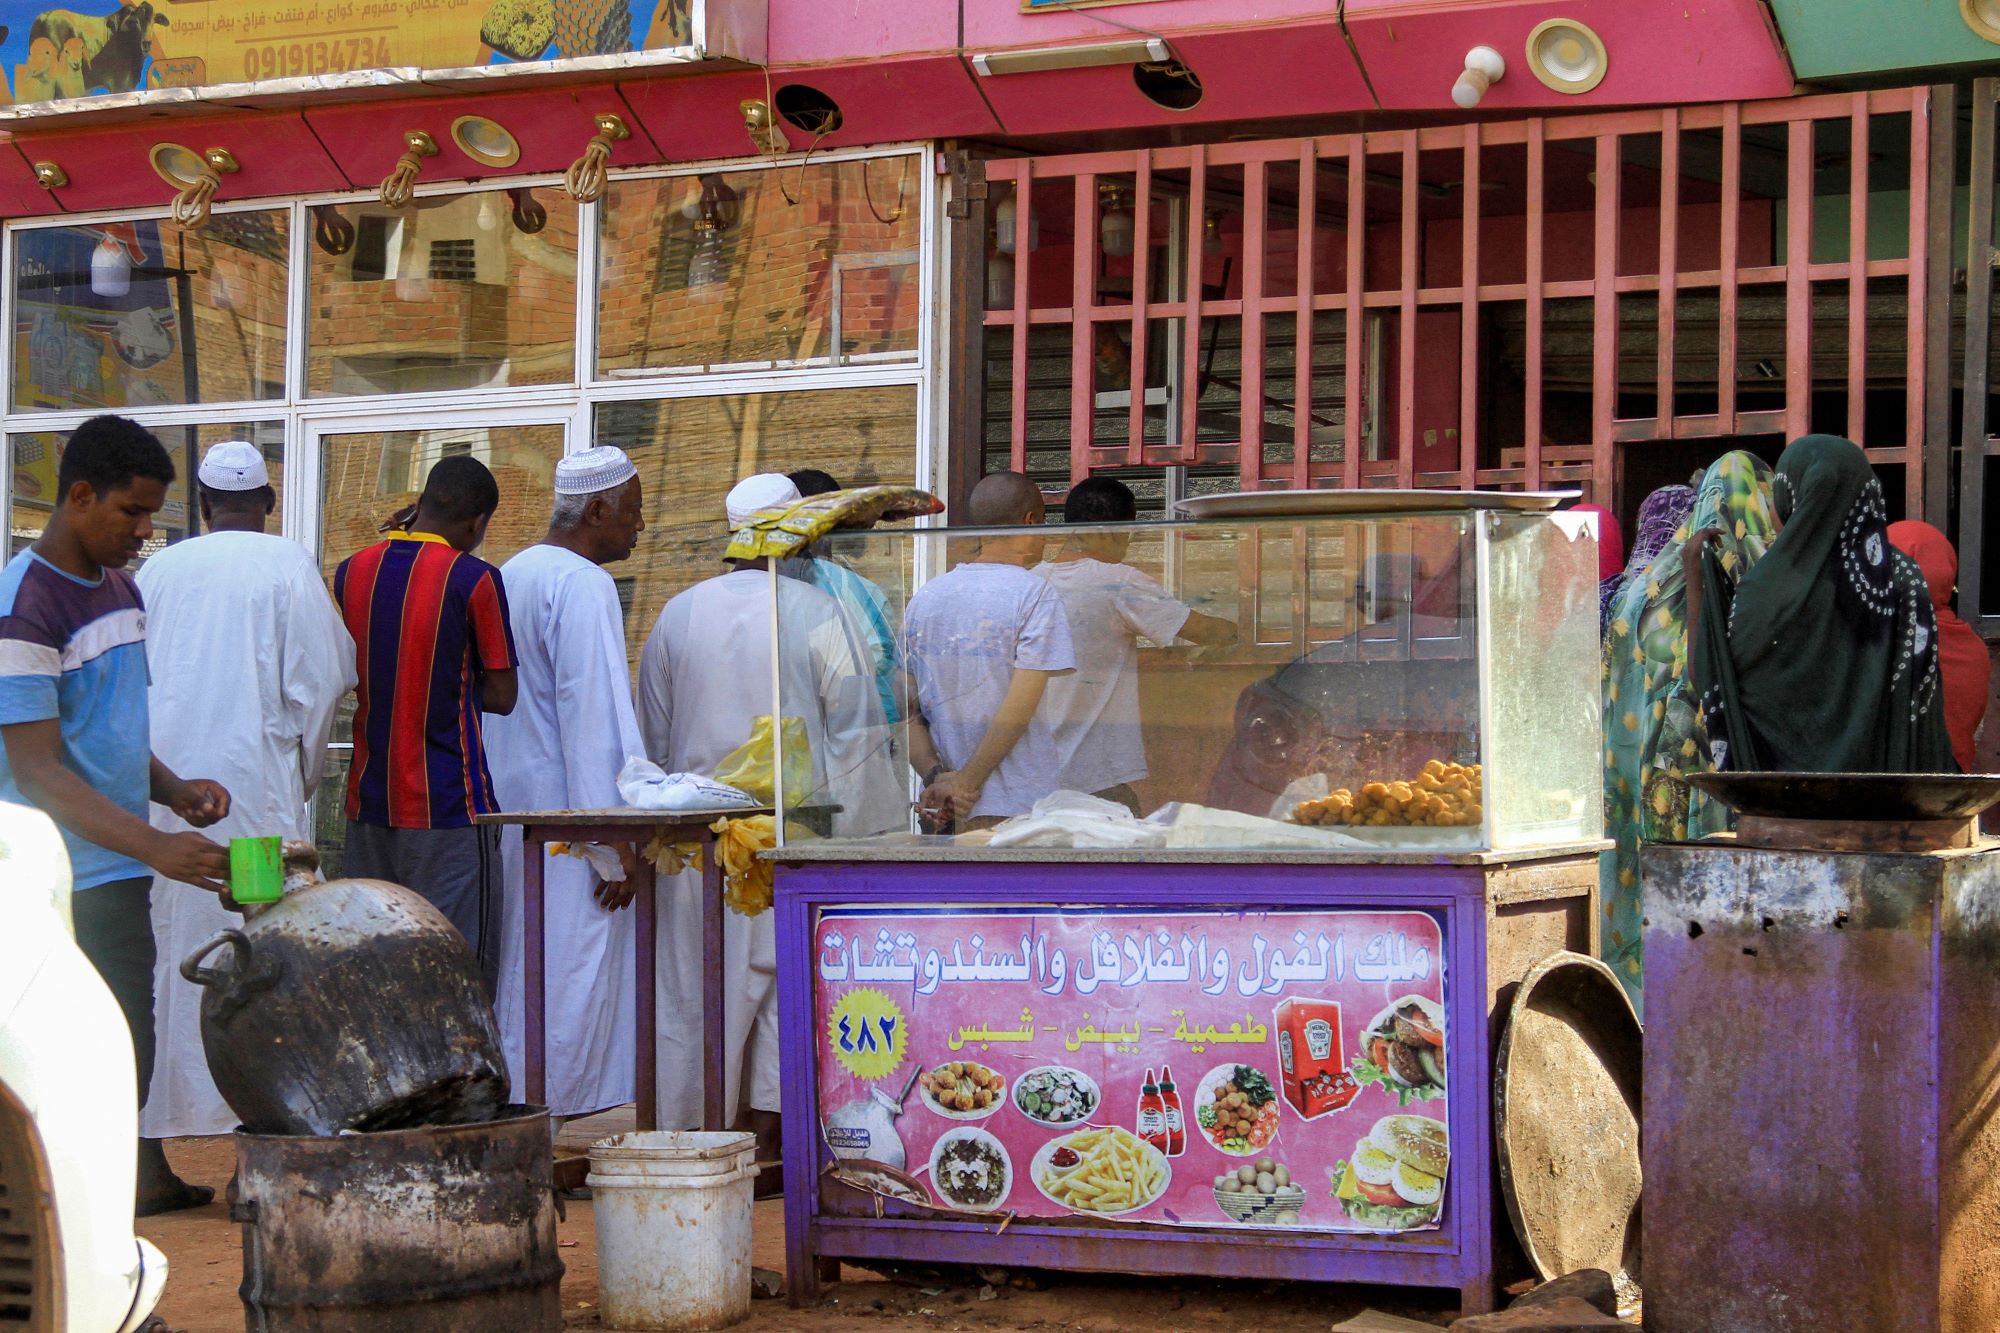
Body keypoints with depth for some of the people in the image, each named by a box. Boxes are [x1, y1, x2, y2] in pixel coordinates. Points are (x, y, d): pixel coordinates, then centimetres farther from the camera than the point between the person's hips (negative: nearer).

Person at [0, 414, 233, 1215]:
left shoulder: (120, 590, 14)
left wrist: (173, 790, 4)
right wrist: (156, 847, -27)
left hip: (118, 874, 8)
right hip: (71, 884, -8)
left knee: (120, 1059, 12)